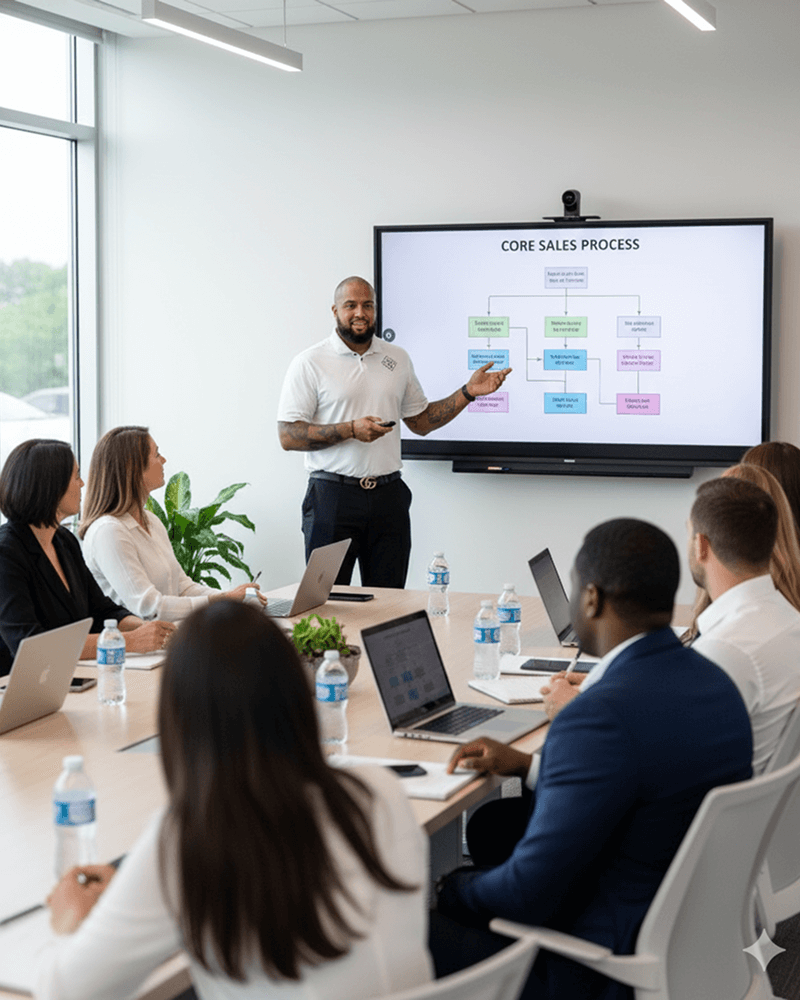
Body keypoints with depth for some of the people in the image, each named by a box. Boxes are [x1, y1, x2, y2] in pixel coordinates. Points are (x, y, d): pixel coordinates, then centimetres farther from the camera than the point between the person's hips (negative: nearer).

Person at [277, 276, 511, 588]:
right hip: (333, 496, -4)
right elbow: (288, 436, -8)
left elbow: (421, 421, 20)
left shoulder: (397, 359, 14)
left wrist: (468, 392, 9)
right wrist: (351, 430, -17)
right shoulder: (310, 363, -2)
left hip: (388, 495, 4)